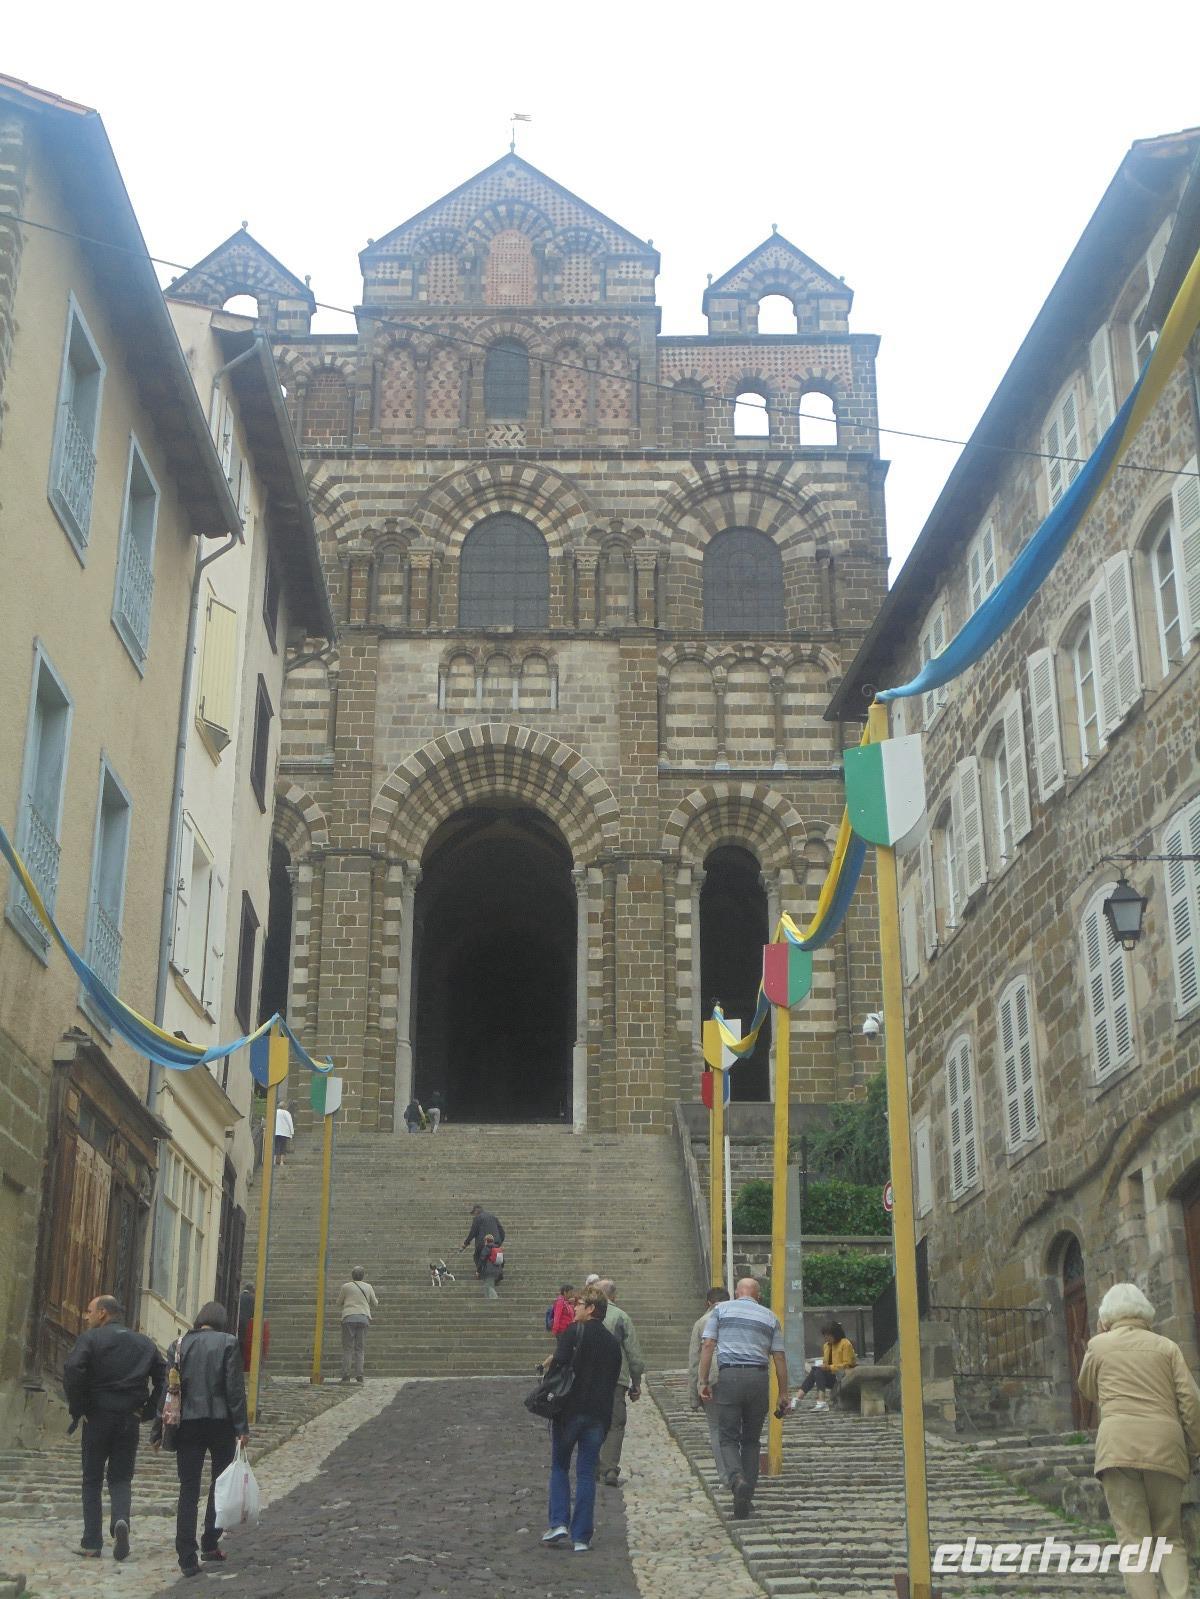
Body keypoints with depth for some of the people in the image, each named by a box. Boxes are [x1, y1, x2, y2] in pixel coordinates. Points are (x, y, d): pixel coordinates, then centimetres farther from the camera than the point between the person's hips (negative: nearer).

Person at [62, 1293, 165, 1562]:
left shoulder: (90, 1338, -4)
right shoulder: (145, 1343, 10)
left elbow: (72, 1371, -19)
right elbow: (163, 1378, 3)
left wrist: (77, 1409, -9)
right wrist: (147, 1410, 7)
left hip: (97, 1418, -3)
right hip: (130, 1421, 3)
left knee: (92, 1480, 9)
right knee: (121, 1478, 12)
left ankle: (92, 1544, 7)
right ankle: (121, 1518, -17)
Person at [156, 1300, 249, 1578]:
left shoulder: (179, 1345, 4)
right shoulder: (227, 1342, -5)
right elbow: (235, 1388, -8)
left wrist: (158, 1430, 9)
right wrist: (241, 1427, -4)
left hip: (187, 1424, 2)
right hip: (220, 1421, -2)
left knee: (188, 1490, 5)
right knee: (220, 1483, 17)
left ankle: (187, 1558, 2)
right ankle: (210, 1543, 17)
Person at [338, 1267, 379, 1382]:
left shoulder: (346, 1286, 3)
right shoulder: (368, 1287, 9)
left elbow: (339, 1302, 14)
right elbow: (374, 1304, 17)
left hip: (349, 1318, -2)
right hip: (363, 1318, 2)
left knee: (347, 1348, 0)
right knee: (360, 1349, 5)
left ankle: (346, 1375, -7)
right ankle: (359, 1375, -3)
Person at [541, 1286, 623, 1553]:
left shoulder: (574, 1332, -7)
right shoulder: (612, 1343, 12)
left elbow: (561, 1361, -22)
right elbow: (613, 1381, 13)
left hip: (570, 1410, -4)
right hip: (598, 1414, 4)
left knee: (559, 1466, 12)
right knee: (587, 1473, 7)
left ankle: (559, 1523, 0)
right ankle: (581, 1537, 5)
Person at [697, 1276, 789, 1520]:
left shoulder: (721, 1310, 10)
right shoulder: (770, 1317, 14)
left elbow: (707, 1346, 0)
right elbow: (779, 1357, 10)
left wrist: (703, 1381, 0)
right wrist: (783, 1393, 13)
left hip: (729, 1376, -2)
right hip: (759, 1378, 2)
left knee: (728, 1438, 4)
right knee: (751, 1440, 12)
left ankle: (737, 1479, -25)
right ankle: (745, 1503, 9)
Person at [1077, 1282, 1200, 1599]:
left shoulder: (1099, 1345, 13)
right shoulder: (1167, 1347, 14)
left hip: (1118, 1446, -2)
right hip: (1164, 1448, 2)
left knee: (1133, 1538, -3)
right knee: (1169, 1536, 10)